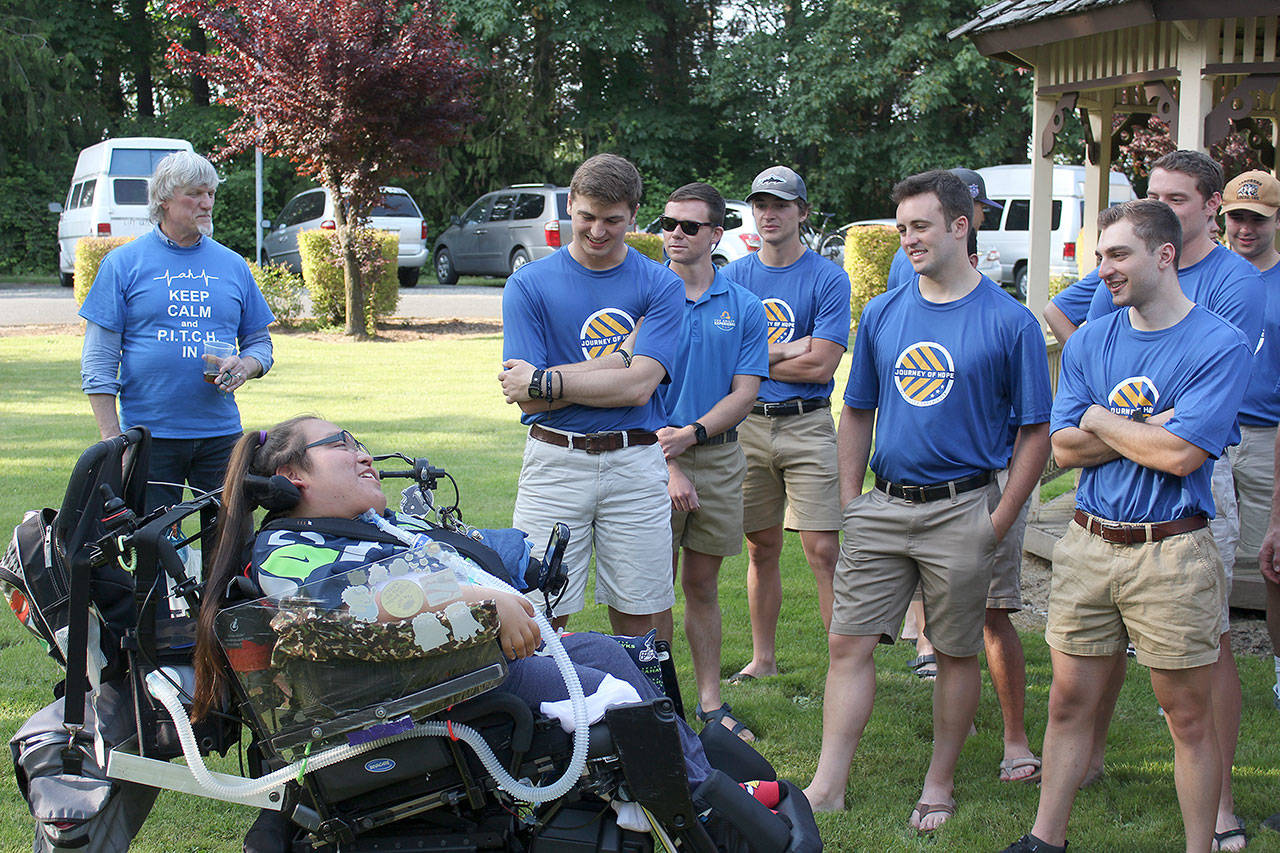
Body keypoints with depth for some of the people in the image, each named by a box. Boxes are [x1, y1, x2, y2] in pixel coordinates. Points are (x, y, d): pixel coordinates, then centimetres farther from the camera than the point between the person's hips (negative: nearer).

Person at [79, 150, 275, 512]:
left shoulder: (233, 265, 11)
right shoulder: (122, 263, 3)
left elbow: (260, 342, 17)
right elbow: (99, 358, 1)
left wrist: (244, 366, -8)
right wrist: (112, 440, -6)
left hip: (220, 435, 2)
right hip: (148, 437, -2)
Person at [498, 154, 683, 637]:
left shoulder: (661, 285, 3)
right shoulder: (527, 284, 3)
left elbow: (638, 387, -9)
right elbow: (528, 400, -6)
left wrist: (546, 382, -10)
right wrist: (623, 355, -9)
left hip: (637, 467, 1)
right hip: (555, 464, 0)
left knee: (639, 622, 6)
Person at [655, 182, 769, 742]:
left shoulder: (744, 307, 6)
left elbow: (744, 392, 1)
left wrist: (693, 433, -15)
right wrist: (668, 464, -14)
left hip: (720, 458, 2)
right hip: (653, 453, -2)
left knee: (703, 586, 11)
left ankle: (710, 701, 18)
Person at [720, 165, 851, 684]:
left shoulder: (828, 279, -1)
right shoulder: (734, 276, 10)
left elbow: (820, 365, -10)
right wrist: (790, 349, -10)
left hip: (807, 426, -3)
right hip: (747, 425, 3)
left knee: (824, 551, -8)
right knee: (761, 548, 11)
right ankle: (763, 660, 21)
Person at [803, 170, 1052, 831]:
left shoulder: (1010, 322, -5)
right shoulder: (881, 315, 8)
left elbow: (1035, 433, -3)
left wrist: (999, 522, -7)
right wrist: (851, 500, 8)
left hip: (962, 511, -3)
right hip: (883, 507, 4)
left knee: (957, 653, 7)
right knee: (849, 644, 1)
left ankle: (939, 784, 22)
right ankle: (828, 786, 7)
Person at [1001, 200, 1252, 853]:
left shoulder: (1220, 346, -8)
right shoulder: (1088, 342, 8)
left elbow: (1180, 454, -18)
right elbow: (1064, 449, 0)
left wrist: (1101, 421, -4)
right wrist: (1151, 429, -12)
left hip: (1173, 553, -4)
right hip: (1087, 546, 5)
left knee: (1188, 717, 5)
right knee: (1069, 701, 10)